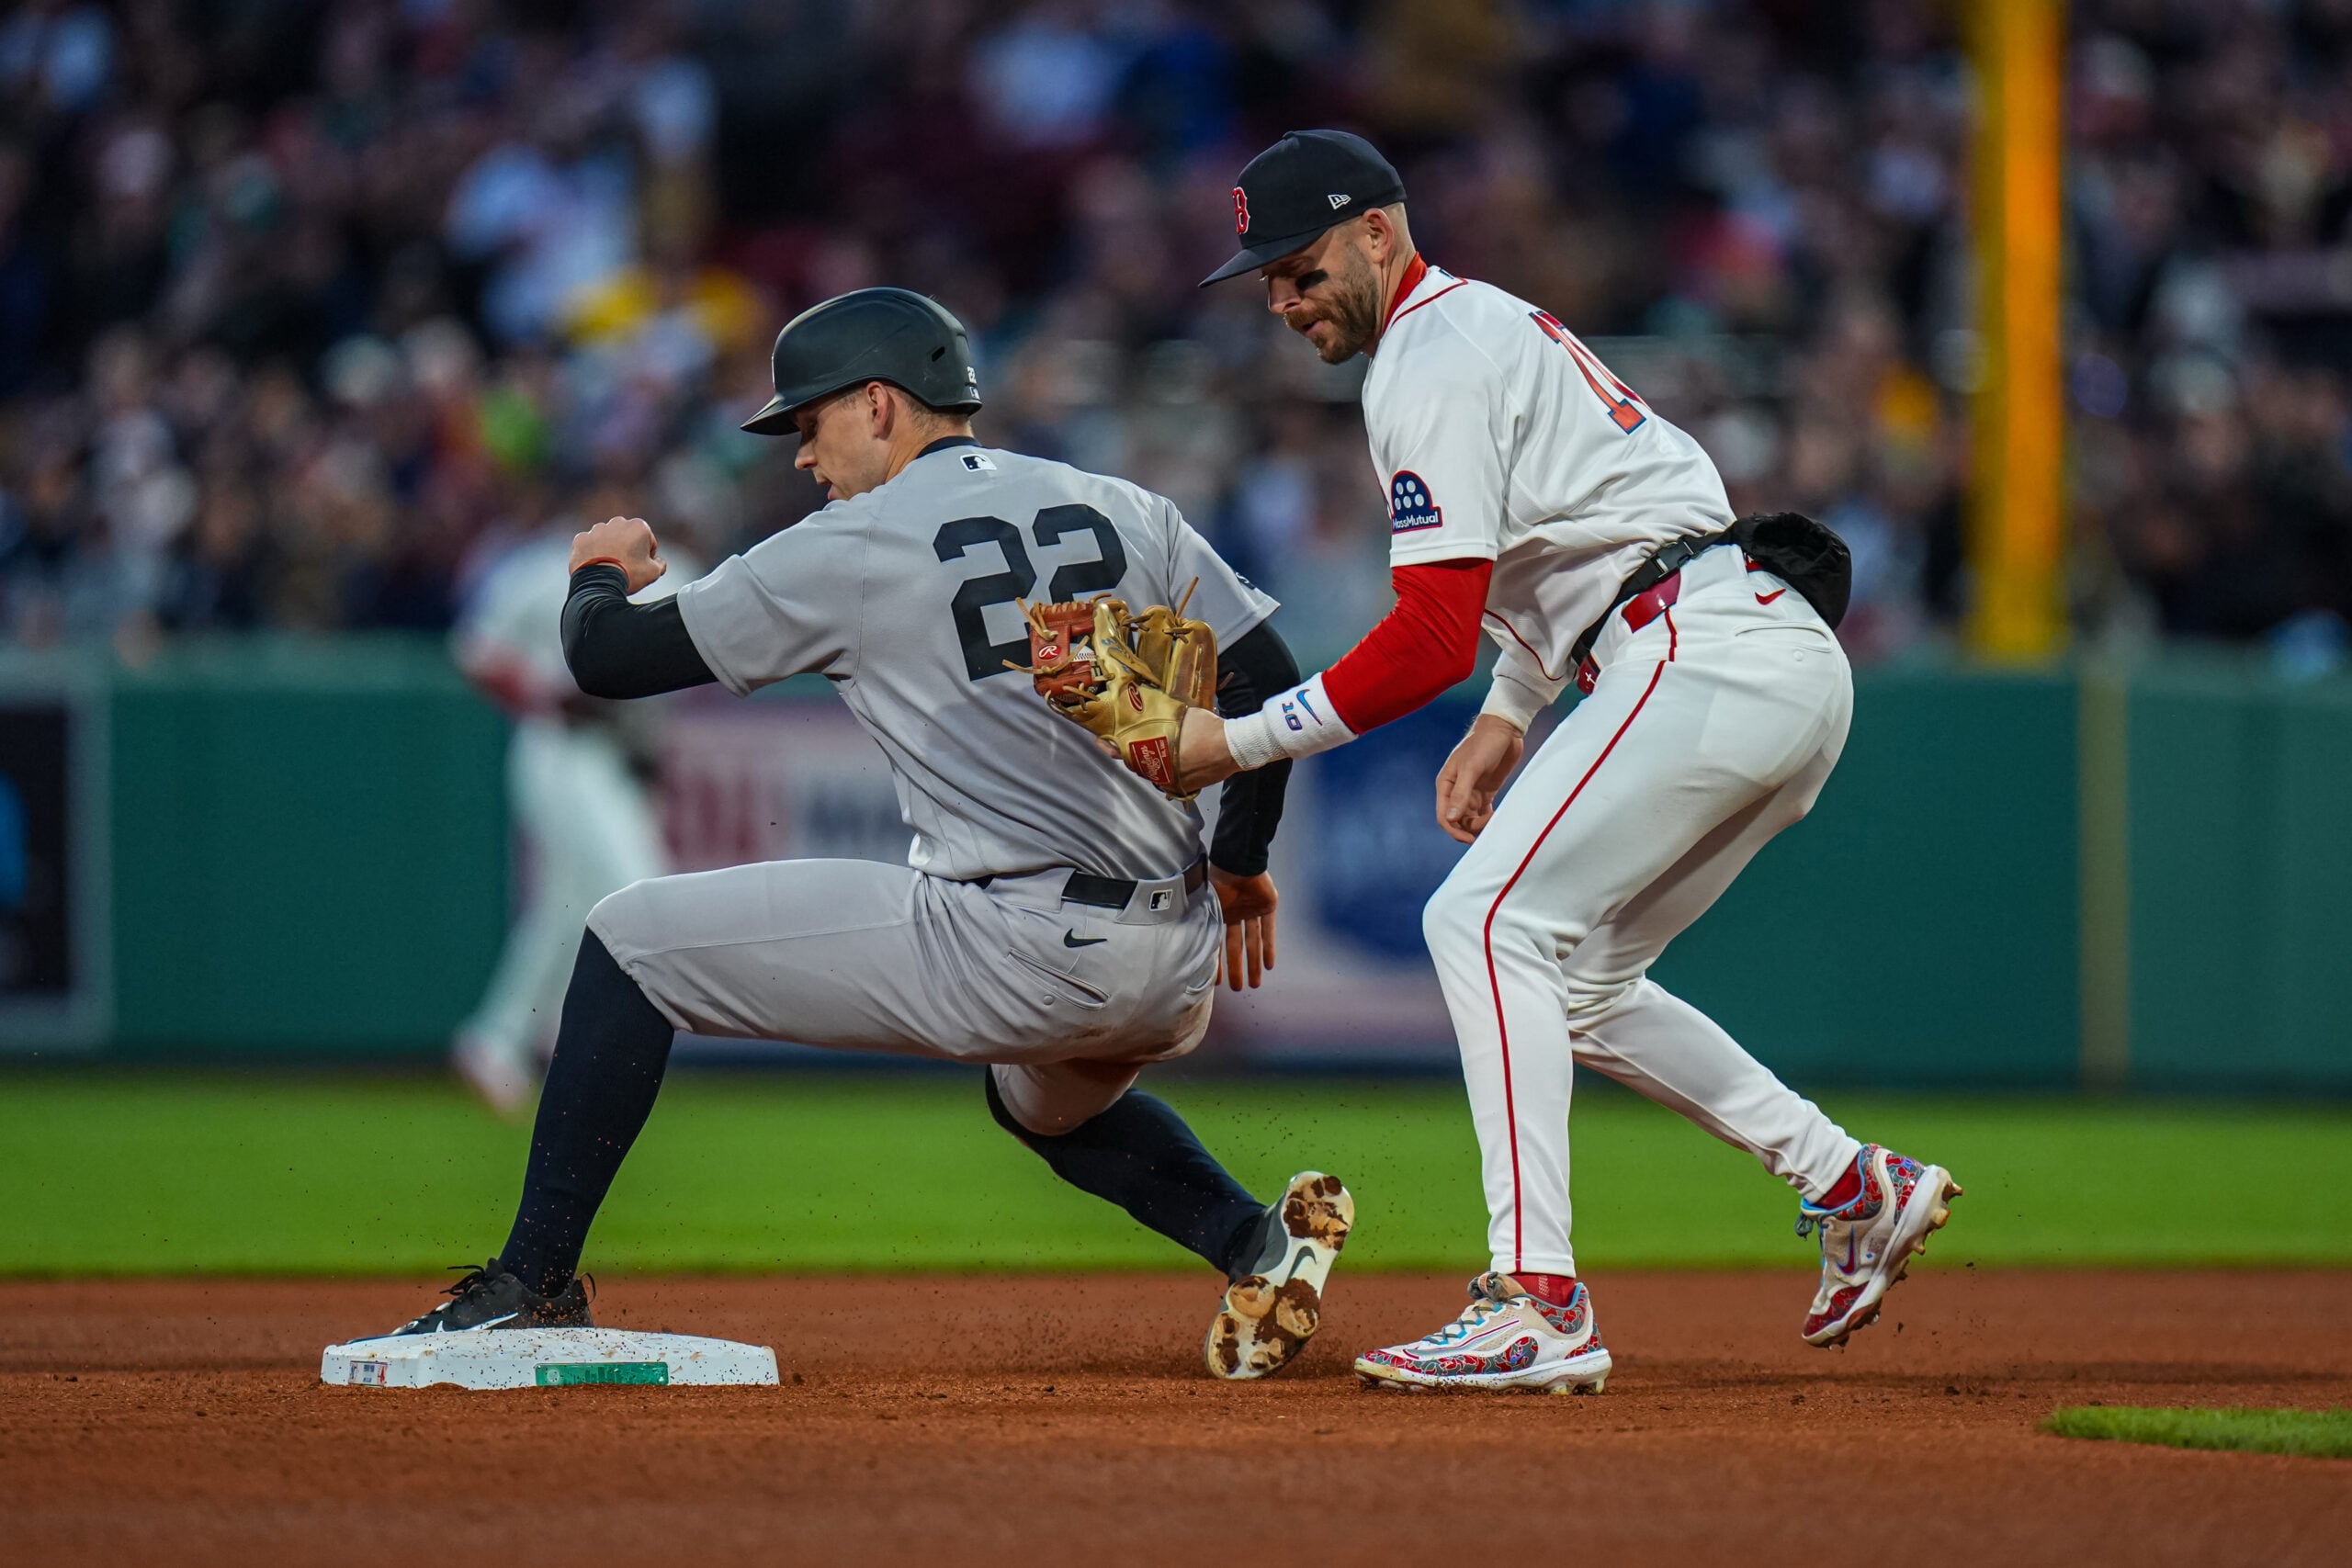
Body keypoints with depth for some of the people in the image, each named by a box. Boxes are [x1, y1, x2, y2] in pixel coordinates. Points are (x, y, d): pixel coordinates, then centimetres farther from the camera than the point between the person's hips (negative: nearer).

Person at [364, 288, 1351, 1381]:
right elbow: (1272, 683, 10)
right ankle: (1255, 1240, 15)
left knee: (634, 940, 6)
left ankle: (534, 1283, 5)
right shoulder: (1128, 512, 13)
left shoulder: (852, 549, 0)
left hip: (1005, 959, -7)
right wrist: (1239, 861, 25)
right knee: (1046, 1100, 42)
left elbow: (609, 659, 4)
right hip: (1175, 979, 7)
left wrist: (598, 577, 27)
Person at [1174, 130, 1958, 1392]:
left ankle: (1539, 1304, -25)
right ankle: (1851, 1185, 15)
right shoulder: (1492, 323, 24)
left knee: (1488, 921, -16)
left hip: (1705, 657, -10)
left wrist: (1238, 741, -13)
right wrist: (1510, 716, 24)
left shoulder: (1430, 359, -8)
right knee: (1573, 977, 17)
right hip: (1799, 661, 10)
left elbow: (1438, 633, -16)